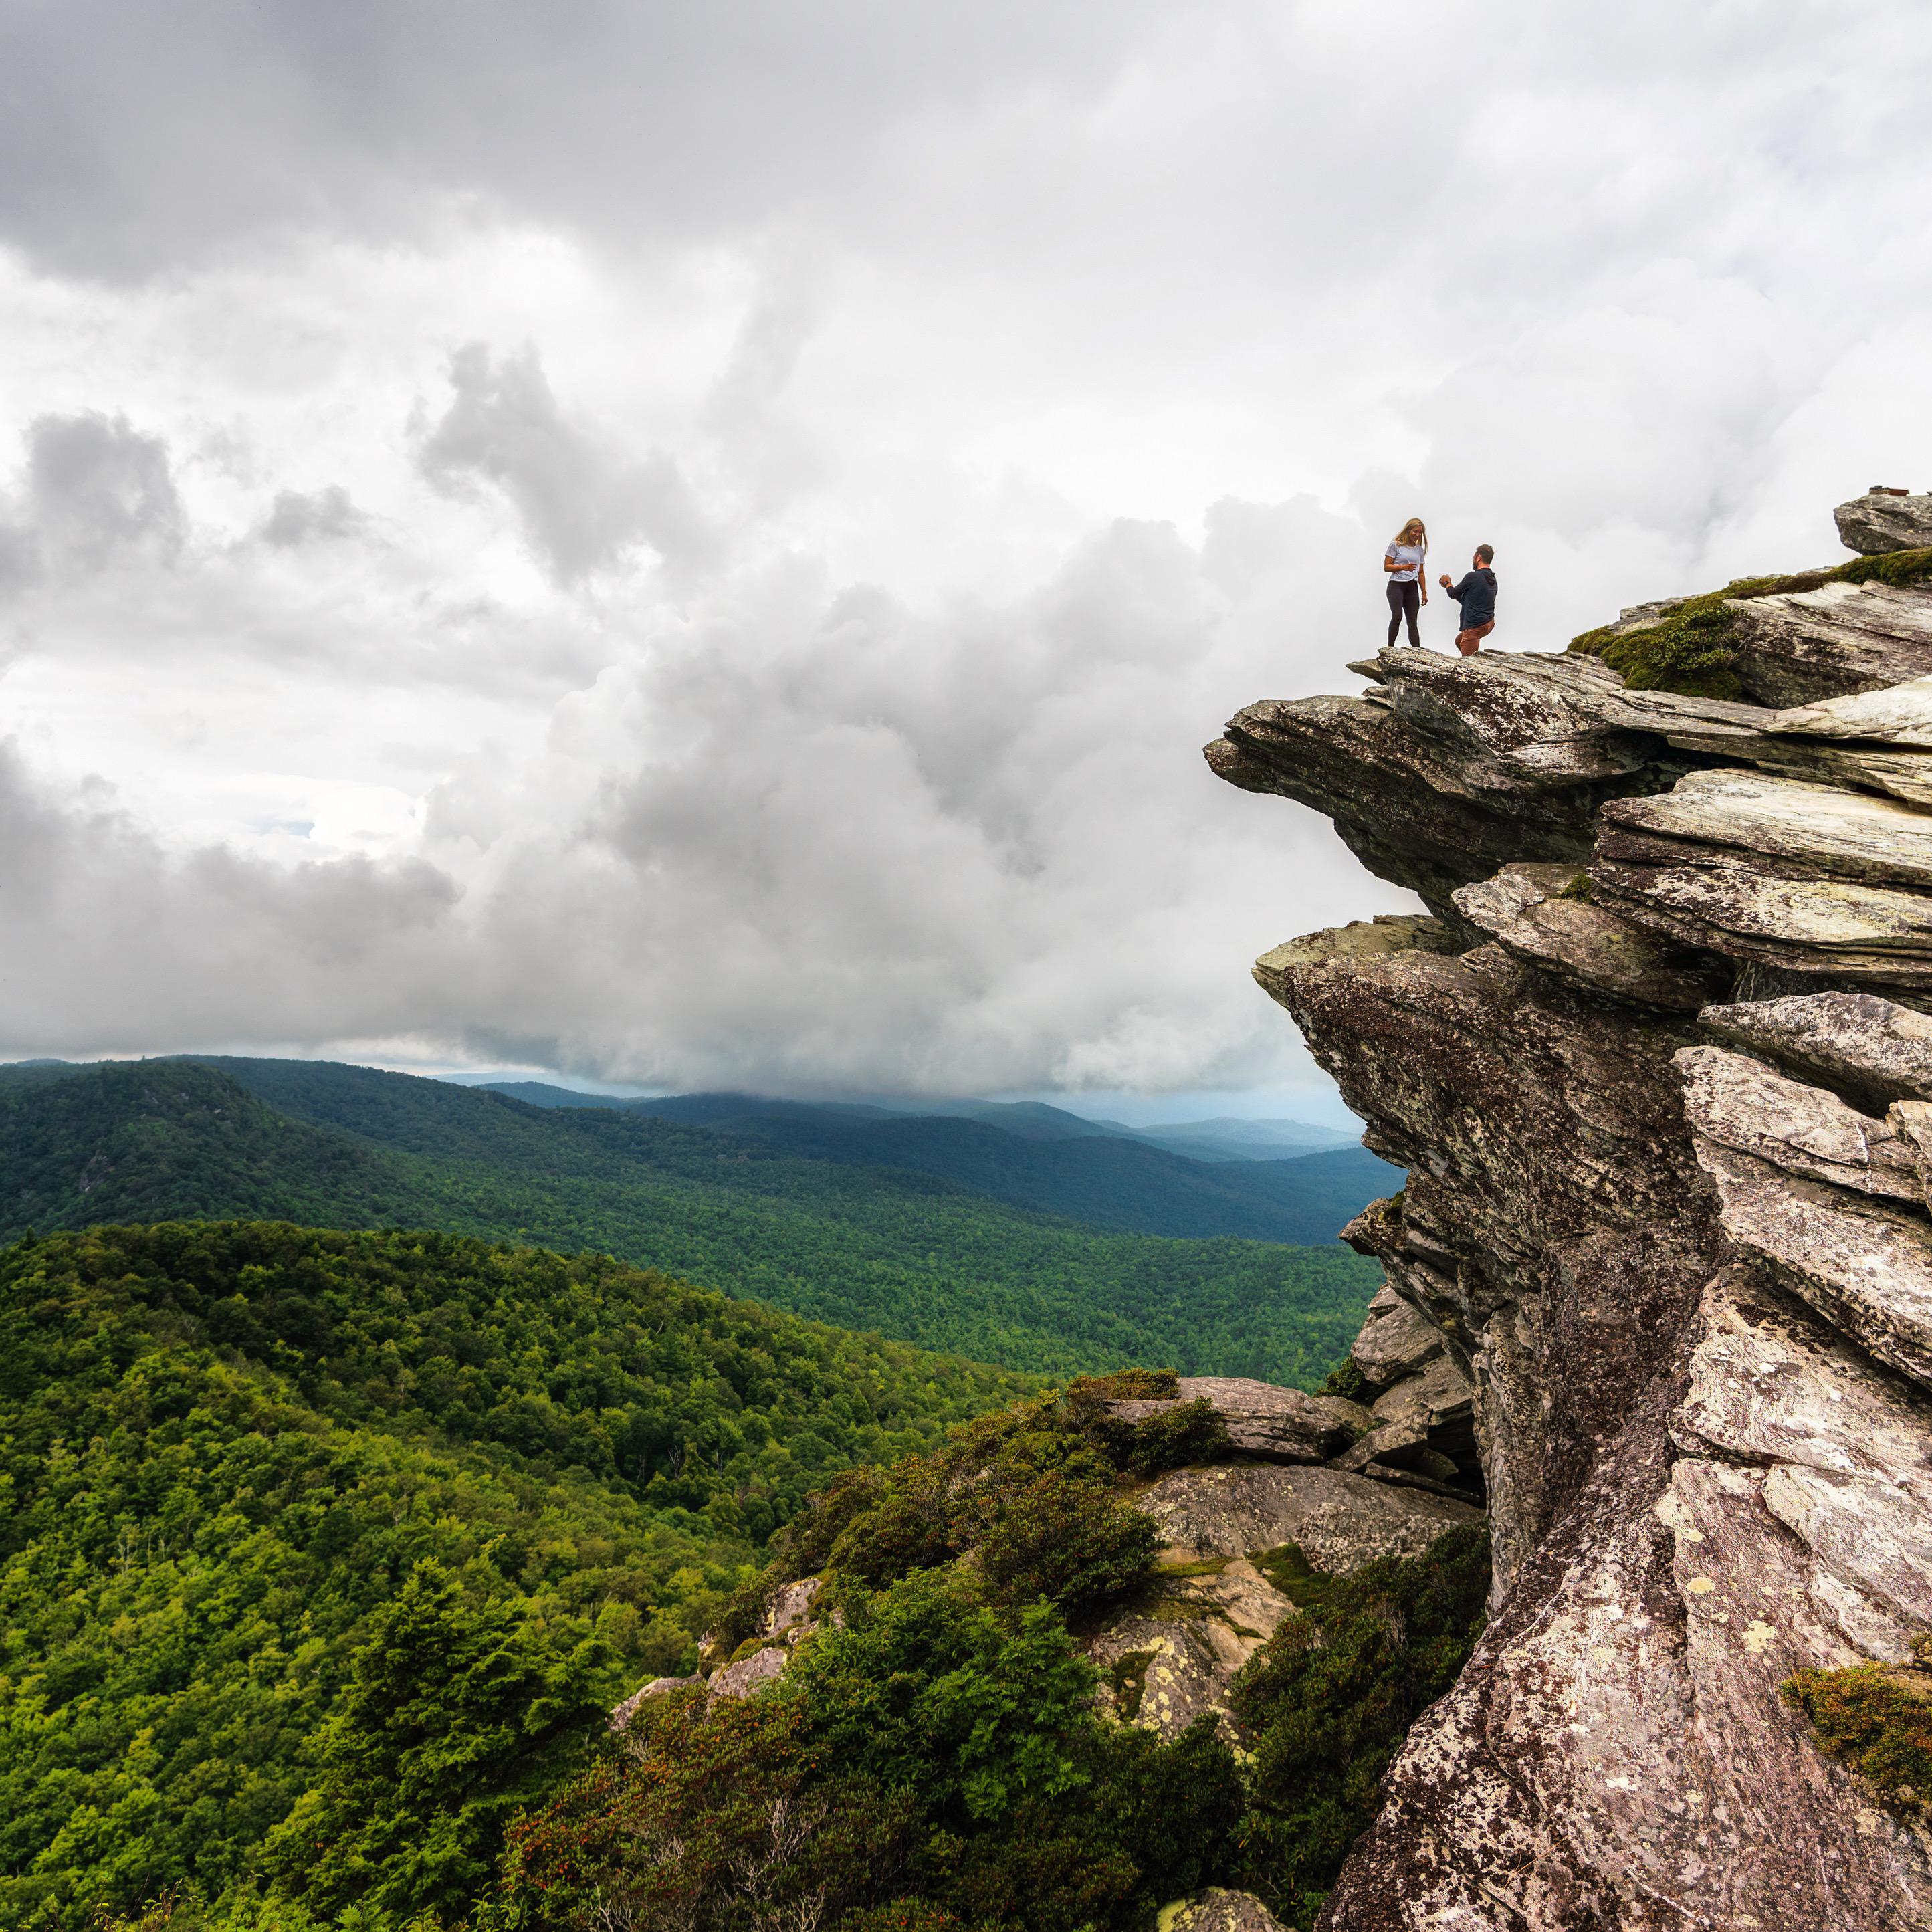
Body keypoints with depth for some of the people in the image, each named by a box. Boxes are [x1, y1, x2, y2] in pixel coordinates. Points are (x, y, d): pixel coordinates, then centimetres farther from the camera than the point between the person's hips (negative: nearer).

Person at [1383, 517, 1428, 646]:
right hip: (1396, 585, -5)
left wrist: (1424, 592, 14)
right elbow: (1386, 567, -3)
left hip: (1412, 587, 5)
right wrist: (1403, 567, -18)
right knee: (1397, 615, -23)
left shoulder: (1420, 550, 15)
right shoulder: (1396, 546, 0)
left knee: (1412, 621, 2)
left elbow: (1421, 573, 18)